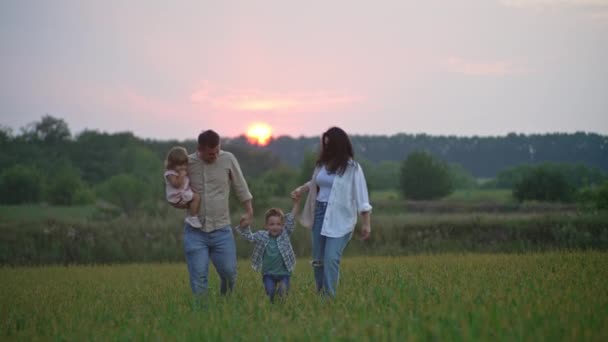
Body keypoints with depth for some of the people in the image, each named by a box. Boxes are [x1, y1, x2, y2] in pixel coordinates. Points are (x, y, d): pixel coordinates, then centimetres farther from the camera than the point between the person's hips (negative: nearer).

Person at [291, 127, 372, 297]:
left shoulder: (352, 168, -8)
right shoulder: (323, 163, 6)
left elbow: (361, 195, -8)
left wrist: (366, 223, -11)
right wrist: (301, 189, 8)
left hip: (340, 219, -6)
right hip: (320, 213, 6)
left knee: (331, 258, -15)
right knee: (318, 259, 10)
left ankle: (329, 296, -10)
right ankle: (319, 294, 22)